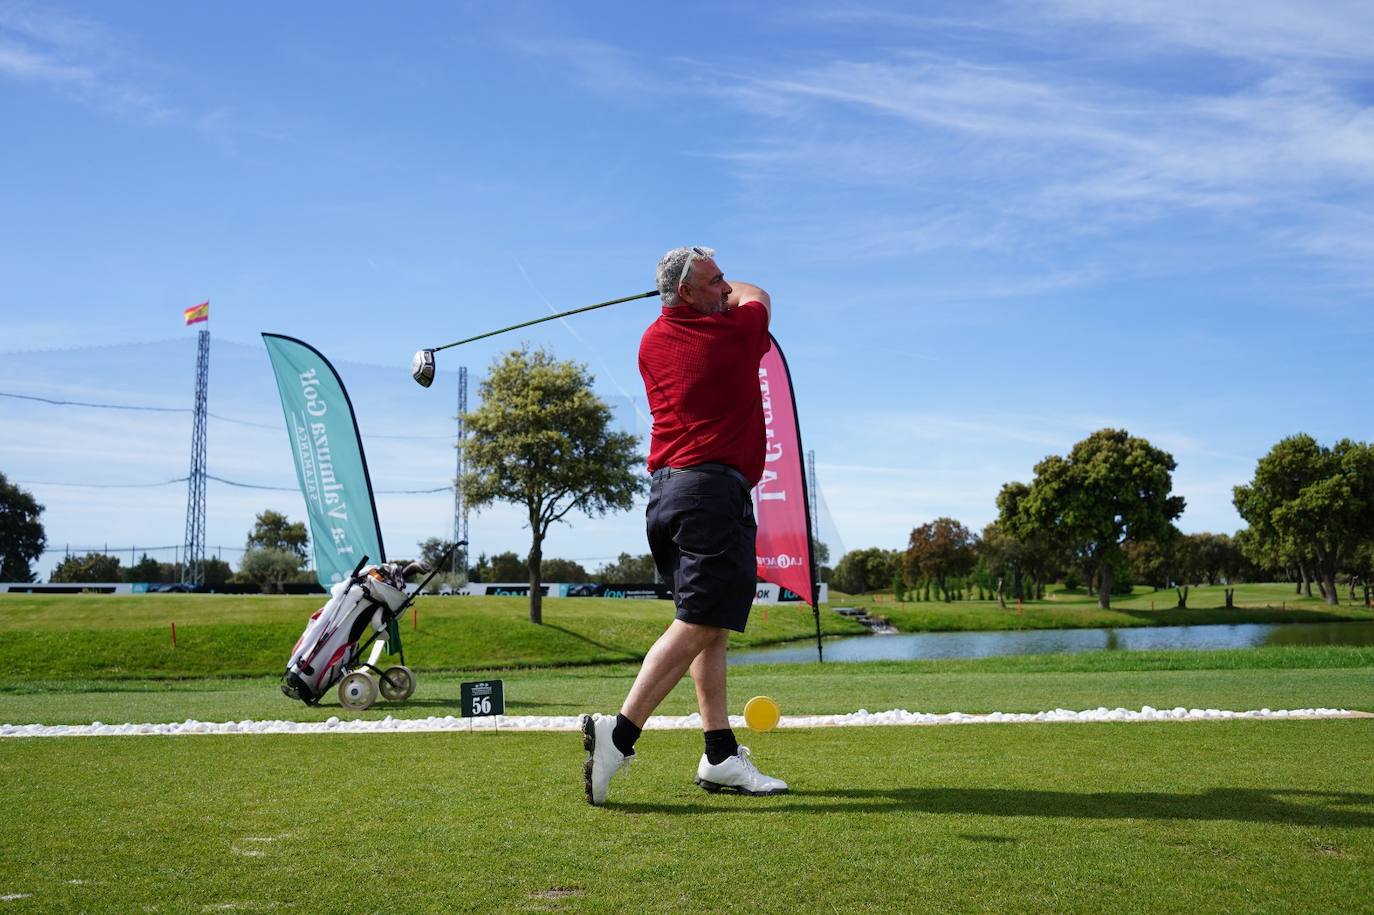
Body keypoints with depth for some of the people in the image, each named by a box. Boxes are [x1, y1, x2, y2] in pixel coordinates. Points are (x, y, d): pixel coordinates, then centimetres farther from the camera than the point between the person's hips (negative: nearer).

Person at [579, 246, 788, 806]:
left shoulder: (652, 342, 14)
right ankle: (619, 733, -19)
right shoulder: (736, 333, -3)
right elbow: (757, 296, 20)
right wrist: (730, 292, 38)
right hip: (713, 487, -8)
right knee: (698, 623, -11)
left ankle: (721, 755, 7)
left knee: (710, 625, 9)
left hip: (665, 487, 8)